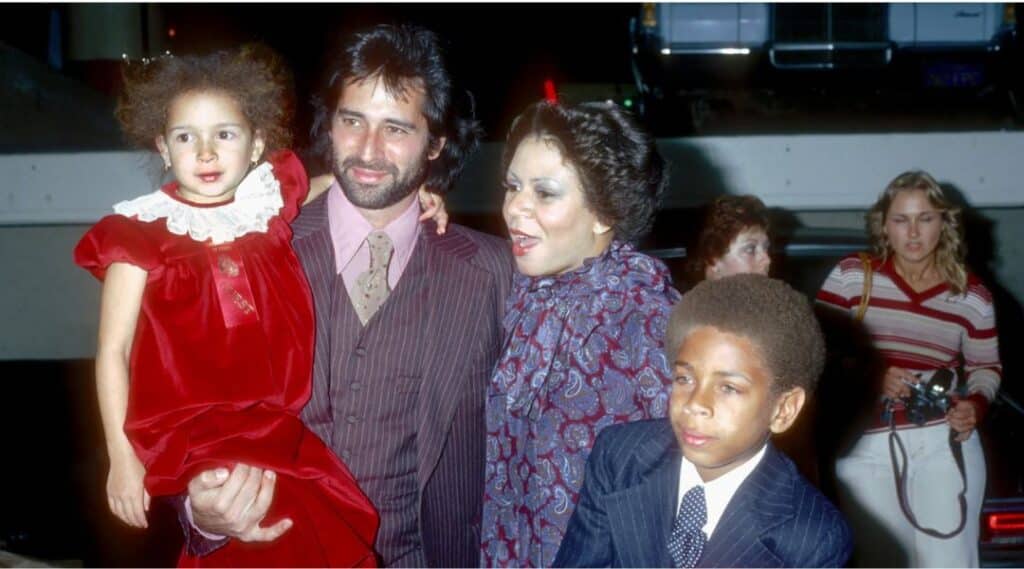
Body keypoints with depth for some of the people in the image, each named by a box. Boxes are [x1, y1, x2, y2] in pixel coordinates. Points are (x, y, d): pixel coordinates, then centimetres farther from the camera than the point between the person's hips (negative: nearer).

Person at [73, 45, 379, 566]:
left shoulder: (269, 205, 5)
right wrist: (122, 459, -6)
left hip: (278, 438, 4)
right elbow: (113, 352, -2)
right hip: (187, 443, -4)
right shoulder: (142, 235, -3)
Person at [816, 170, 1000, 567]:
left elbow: (987, 367, 14)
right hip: (866, 448, 0)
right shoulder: (851, 276, -1)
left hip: (945, 442, 1)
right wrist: (871, 377, -16)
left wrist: (975, 405, -6)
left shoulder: (972, 294, 5)